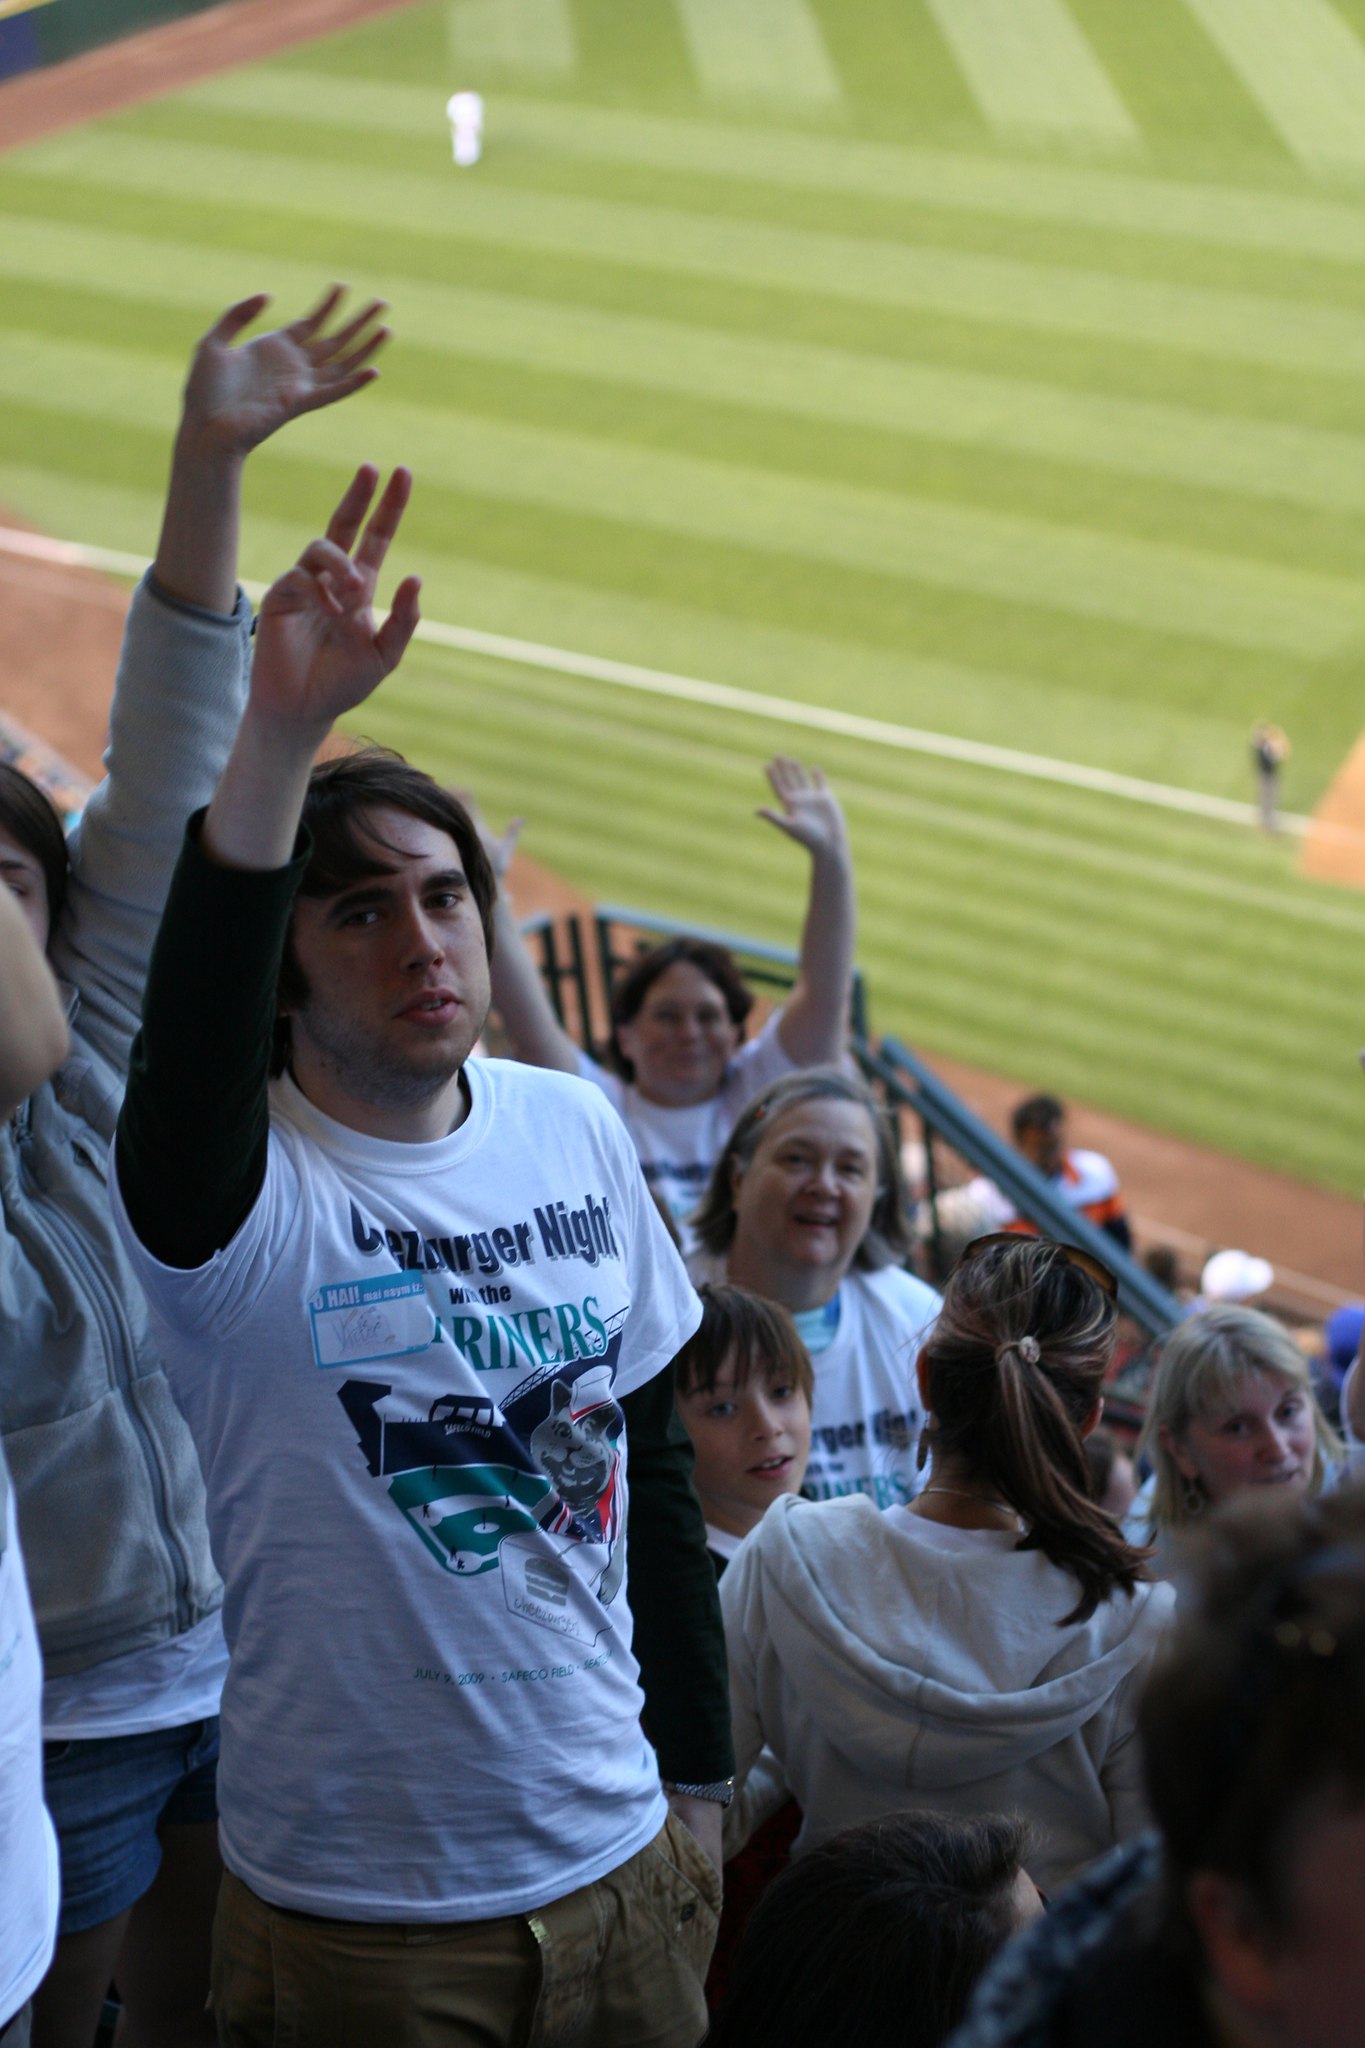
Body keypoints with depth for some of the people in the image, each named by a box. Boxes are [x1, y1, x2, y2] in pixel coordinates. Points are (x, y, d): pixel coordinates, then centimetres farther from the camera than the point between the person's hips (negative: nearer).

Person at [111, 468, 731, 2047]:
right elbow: (193, 1036, -39)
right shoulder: (242, 1192, -15)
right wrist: (280, 733, -51)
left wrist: (703, 1771, 13)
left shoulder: (575, 1127, 1)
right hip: (355, 1911, -4)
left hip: (618, 1859, 5)